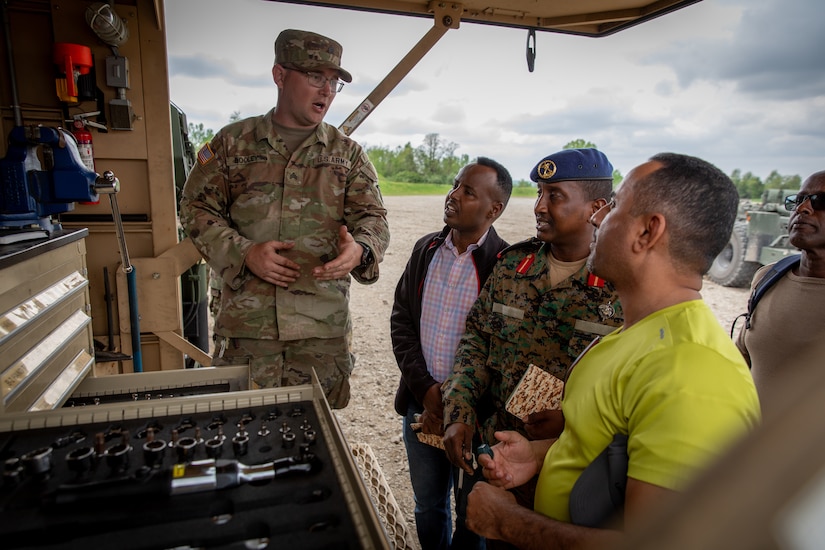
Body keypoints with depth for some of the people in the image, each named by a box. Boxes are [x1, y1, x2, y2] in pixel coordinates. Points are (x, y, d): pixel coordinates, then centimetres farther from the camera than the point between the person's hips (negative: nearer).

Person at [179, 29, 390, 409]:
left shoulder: (348, 154, 11)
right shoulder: (233, 142, 8)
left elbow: (373, 217, 5)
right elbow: (197, 208, 8)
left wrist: (360, 249, -19)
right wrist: (244, 253, -10)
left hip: (324, 324, 1)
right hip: (245, 321, 0)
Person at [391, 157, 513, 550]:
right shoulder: (426, 249, 2)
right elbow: (401, 320, 3)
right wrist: (426, 390, -7)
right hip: (421, 403, 5)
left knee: (472, 514, 17)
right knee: (428, 506, 23)